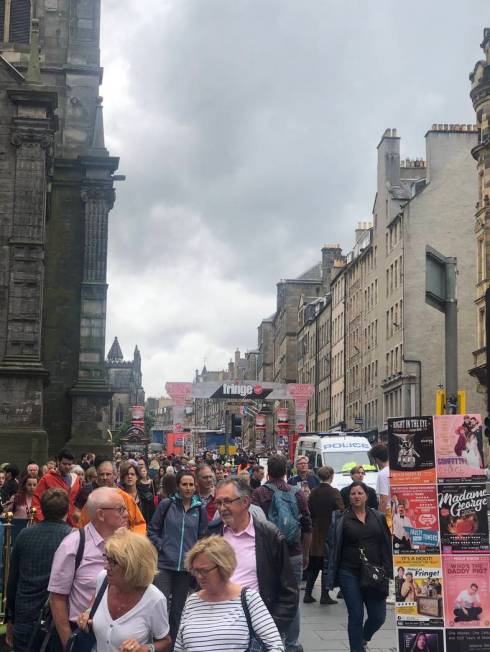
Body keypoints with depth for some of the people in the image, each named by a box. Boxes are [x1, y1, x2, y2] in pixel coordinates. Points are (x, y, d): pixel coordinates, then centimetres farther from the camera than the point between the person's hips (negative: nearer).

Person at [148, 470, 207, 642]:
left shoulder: (200, 509, 2)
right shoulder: (166, 504, -4)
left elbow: (203, 537, 9)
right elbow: (152, 530, 2)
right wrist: (161, 547, -8)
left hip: (186, 566, 2)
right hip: (164, 564, -2)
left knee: (178, 609, 13)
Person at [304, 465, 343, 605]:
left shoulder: (313, 493, 2)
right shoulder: (334, 493, -13)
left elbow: (309, 512, 6)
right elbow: (341, 512, -14)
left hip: (316, 532, 5)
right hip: (330, 533, -5)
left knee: (313, 566, 13)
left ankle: (308, 594, 13)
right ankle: (324, 596, 4)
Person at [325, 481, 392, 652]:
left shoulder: (378, 517, 7)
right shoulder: (341, 519, 0)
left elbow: (387, 544, 7)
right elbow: (333, 547, 0)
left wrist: (387, 570, 0)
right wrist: (332, 575, -4)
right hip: (350, 574, -2)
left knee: (378, 616, 3)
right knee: (356, 616, 2)